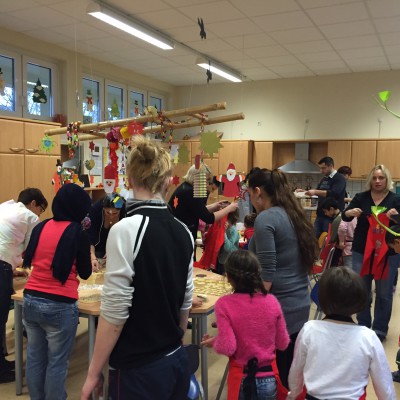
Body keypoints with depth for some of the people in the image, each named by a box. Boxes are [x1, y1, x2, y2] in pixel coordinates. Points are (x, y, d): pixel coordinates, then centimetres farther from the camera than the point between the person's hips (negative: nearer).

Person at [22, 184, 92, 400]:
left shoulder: (40, 227, 3)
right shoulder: (78, 232, -10)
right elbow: (85, 273, -1)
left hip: (30, 300, 6)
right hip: (59, 305, -5)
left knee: (35, 358, 17)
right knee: (57, 362, 8)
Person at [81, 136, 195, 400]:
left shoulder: (126, 230, -19)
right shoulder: (183, 231, -1)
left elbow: (115, 311, -17)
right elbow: (186, 300, 8)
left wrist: (94, 373, -6)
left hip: (139, 369, -6)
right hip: (177, 360, 6)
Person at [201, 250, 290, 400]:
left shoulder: (224, 304, -15)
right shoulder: (272, 301, -8)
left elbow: (227, 348, -17)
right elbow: (283, 344, 1)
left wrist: (213, 342, 1)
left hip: (242, 380, -2)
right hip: (269, 379, 2)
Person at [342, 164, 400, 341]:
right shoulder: (361, 197, 1)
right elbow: (344, 216, -7)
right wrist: (350, 212, -29)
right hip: (361, 251, 1)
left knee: (384, 293, 8)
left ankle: (380, 330, 21)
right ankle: (363, 327, 24)